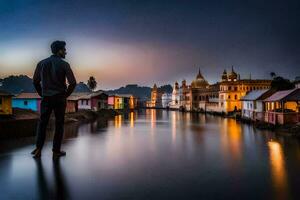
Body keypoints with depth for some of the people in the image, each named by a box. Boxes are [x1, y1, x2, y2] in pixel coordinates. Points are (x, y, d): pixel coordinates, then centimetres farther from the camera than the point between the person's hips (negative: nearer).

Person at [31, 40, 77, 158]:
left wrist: (42, 94, 13)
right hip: (60, 98, -2)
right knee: (59, 124, 7)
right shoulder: (64, 64, -6)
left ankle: (38, 149, 4)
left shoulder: (42, 63, 4)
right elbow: (73, 83, -12)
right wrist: (66, 95, 1)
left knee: (42, 123, 12)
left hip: (46, 98, 3)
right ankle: (56, 151, 11)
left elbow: (35, 81, 5)